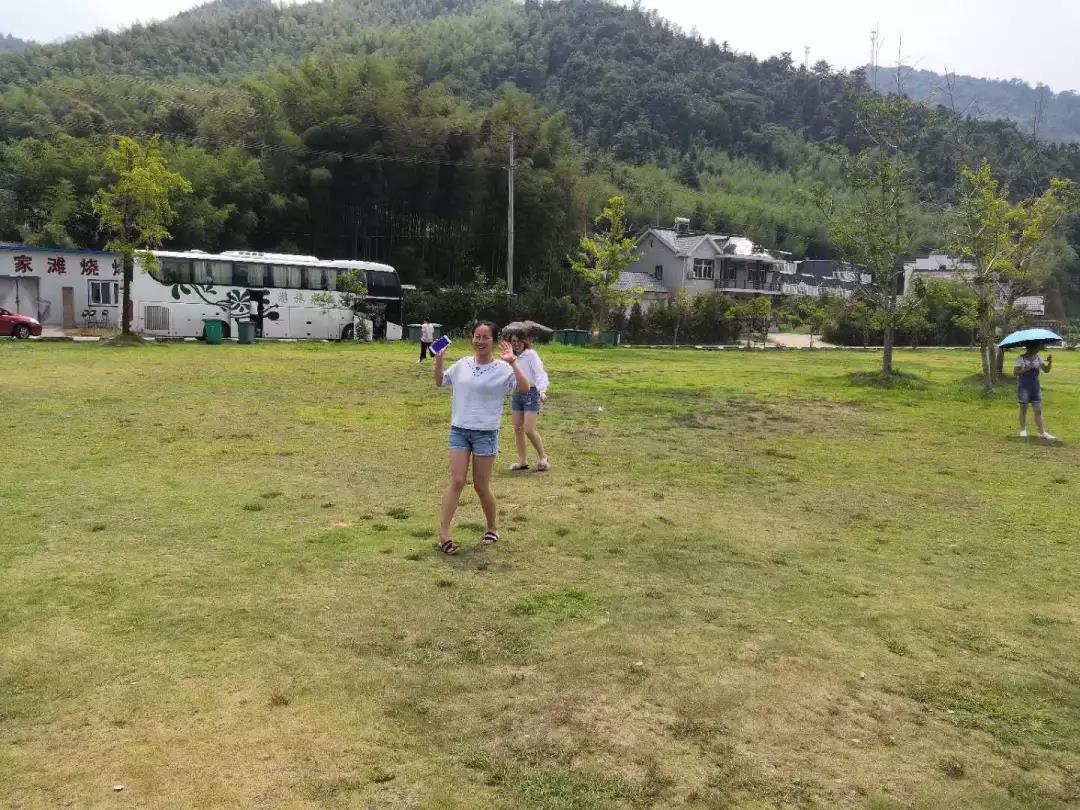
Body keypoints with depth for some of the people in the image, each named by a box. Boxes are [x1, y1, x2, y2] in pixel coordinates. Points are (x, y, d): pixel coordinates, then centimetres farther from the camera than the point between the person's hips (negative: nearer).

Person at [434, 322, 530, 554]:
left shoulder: (502, 369, -7)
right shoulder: (462, 364, 6)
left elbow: (524, 387, -21)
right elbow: (440, 382, 20)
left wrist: (512, 362, -27)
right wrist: (439, 360, 4)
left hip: (486, 433, -3)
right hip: (459, 430, 3)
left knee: (481, 486, 4)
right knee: (457, 481, -6)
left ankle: (492, 528, 26)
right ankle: (443, 533, -3)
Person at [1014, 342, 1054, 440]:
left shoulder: (1037, 358, 7)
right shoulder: (1021, 358, -8)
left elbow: (1046, 370, 3)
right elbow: (1015, 373, -13)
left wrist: (1050, 362, -14)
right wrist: (1026, 369, -24)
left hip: (1035, 386, 5)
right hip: (1024, 387, -5)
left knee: (1038, 410, 2)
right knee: (1023, 409, 4)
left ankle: (1042, 432, 2)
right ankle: (1023, 430, 17)